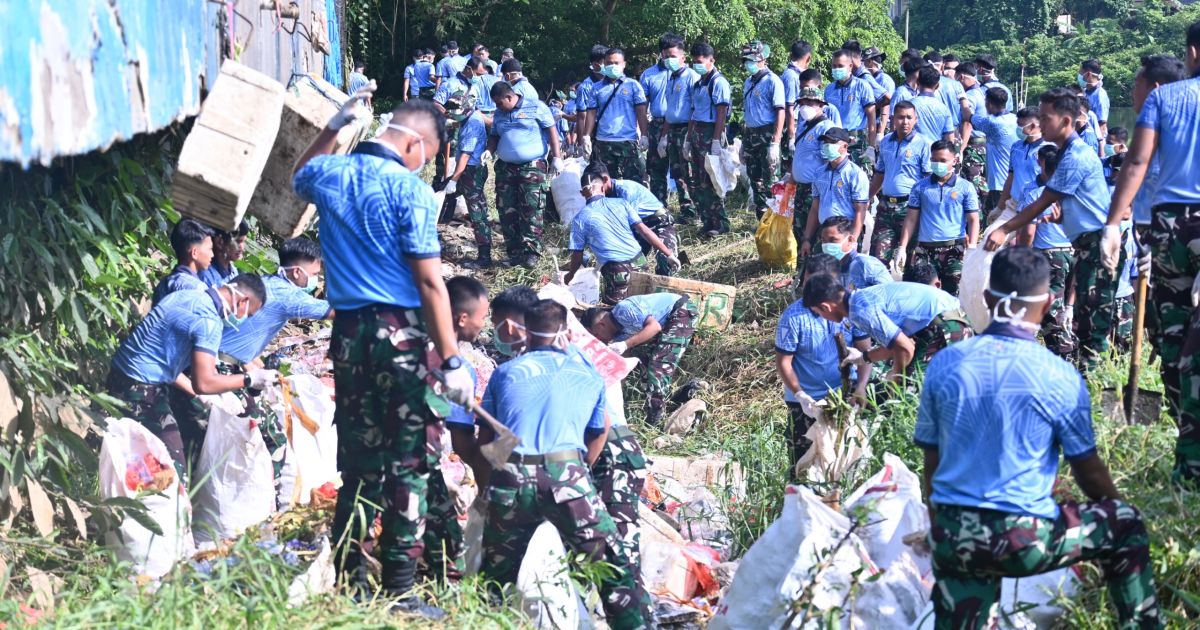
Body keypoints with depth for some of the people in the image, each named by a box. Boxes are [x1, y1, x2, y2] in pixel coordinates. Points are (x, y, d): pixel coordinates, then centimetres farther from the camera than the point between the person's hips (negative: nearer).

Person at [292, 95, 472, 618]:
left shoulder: (330, 176, 7)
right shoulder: (410, 190, -11)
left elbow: (300, 176, 35)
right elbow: (430, 284, -13)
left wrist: (335, 125, 32)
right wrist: (451, 360, -11)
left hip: (348, 333, 6)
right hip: (400, 334, -6)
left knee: (359, 464, 13)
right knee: (409, 464, -1)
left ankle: (351, 585, 17)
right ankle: (399, 592, -1)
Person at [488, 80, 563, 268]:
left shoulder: (536, 107, -1)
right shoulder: (499, 114, 16)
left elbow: (551, 131, -2)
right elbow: (494, 136, 23)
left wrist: (556, 157, -8)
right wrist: (489, 151, 2)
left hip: (532, 167, -6)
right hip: (505, 168, 6)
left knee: (531, 211, -11)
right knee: (507, 212, 2)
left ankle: (531, 253, -11)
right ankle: (514, 253, 9)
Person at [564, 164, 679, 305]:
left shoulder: (580, 219, 2)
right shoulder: (621, 203, 7)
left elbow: (577, 255, 6)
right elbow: (645, 231, 2)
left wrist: (569, 276, 24)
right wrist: (669, 254, 6)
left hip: (616, 270, -4)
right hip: (639, 262, 4)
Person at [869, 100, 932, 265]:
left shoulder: (923, 144, -6)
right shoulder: (886, 142, 12)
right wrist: (867, 198, 20)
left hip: (910, 207, -5)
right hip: (886, 206, 5)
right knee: (878, 255, 3)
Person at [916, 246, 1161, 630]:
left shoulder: (944, 364, 0)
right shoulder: (1060, 378, -8)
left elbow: (932, 463, 9)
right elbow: (1089, 472, 4)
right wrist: (1114, 507, 26)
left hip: (951, 536, 3)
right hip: (1024, 540, -3)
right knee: (1125, 523, 20)